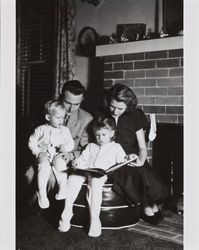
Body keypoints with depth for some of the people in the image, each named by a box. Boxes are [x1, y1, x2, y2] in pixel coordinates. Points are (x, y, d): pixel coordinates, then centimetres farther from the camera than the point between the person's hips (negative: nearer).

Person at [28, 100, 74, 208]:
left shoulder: (64, 130, 13)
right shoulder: (41, 129, 7)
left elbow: (71, 144, 12)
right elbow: (32, 142, 10)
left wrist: (65, 147, -11)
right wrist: (38, 152, -5)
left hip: (58, 155, 1)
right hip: (44, 155, -1)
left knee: (59, 163, -35)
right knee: (44, 166, -34)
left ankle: (63, 187, -24)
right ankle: (42, 192, -29)